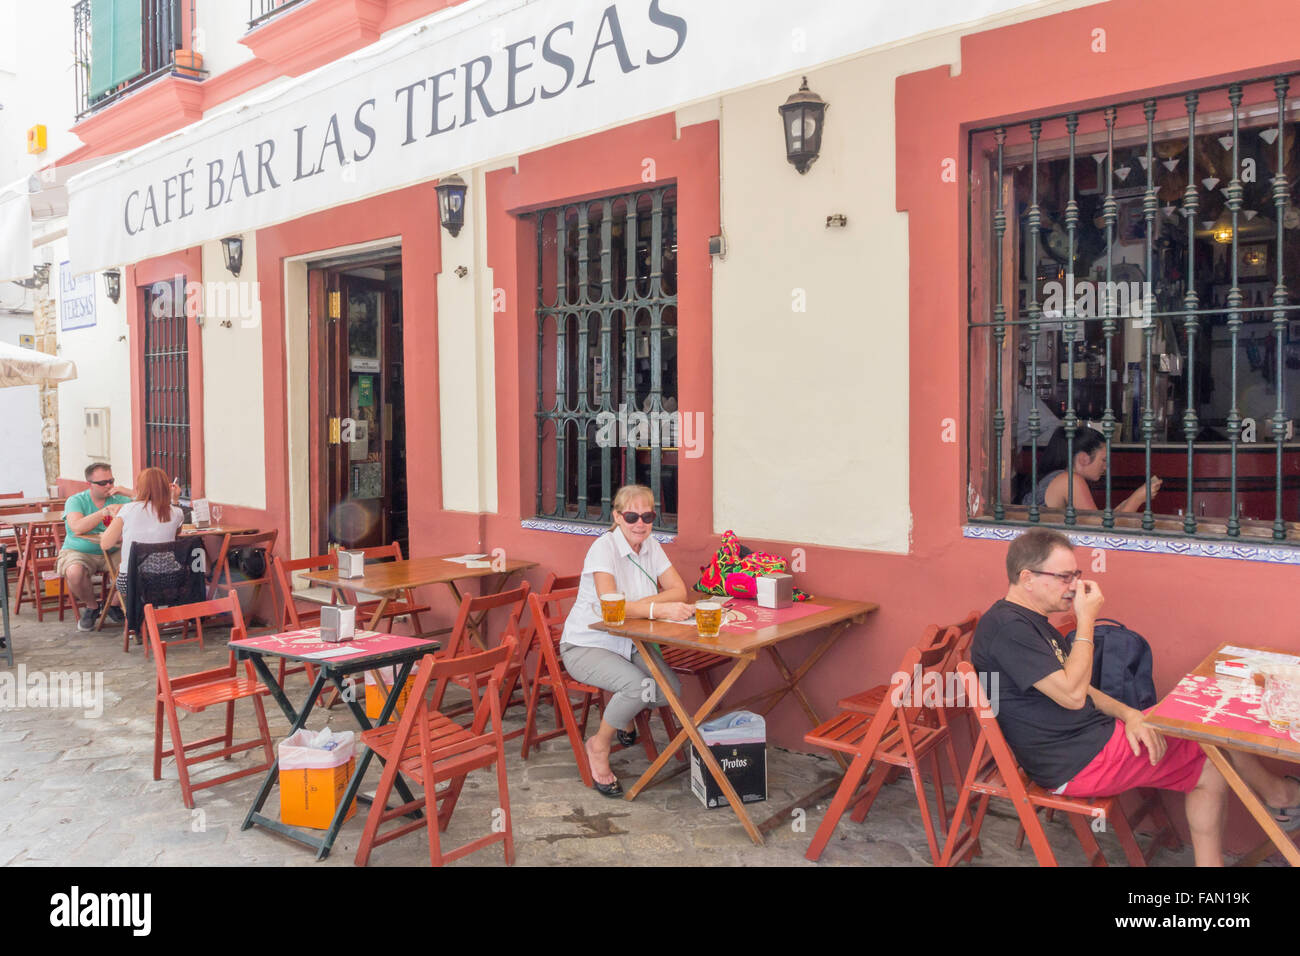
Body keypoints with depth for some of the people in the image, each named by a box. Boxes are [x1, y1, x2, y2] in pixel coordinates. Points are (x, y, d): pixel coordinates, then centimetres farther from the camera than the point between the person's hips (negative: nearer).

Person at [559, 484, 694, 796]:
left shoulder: (651, 546, 1)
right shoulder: (604, 547, -20)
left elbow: (679, 591, -6)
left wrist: (641, 603, -24)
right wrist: (660, 609, -42)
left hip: (627, 644, 7)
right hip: (586, 646, -7)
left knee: (671, 690, -13)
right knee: (639, 685, -30)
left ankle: (625, 714, 19)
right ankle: (599, 747, -4)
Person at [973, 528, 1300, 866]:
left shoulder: (1030, 621, 13)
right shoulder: (1007, 626, -22)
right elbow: (1072, 695, -24)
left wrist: (1128, 714, -4)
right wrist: (1086, 621, -19)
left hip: (1092, 736, 10)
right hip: (1078, 763, -10)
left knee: (1211, 770, 8)